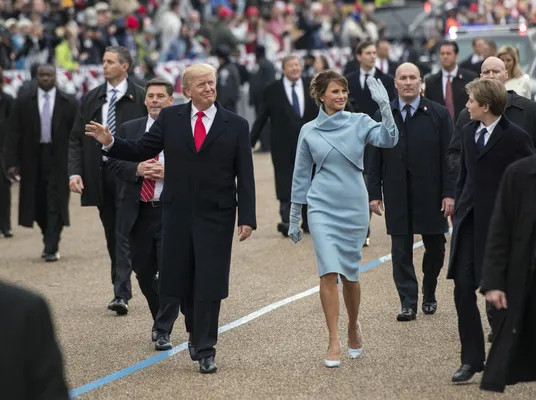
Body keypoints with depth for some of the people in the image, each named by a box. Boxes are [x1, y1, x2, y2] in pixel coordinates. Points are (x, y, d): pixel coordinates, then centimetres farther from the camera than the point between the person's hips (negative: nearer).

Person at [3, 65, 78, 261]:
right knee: (38, 204, 7)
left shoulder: (69, 103, 1)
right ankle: (50, 242, 27)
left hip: (59, 160, -2)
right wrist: (12, 163, -6)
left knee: (55, 205, -5)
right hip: (33, 159, 2)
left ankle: (51, 249, -2)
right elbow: (14, 135, 2)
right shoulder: (23, 104, 4)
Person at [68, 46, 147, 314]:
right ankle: (121, 289, 20)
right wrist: (74, 172, -5)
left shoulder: (140, 99, -3)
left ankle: (121, 295, -14)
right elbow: (76, 139, 8)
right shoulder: (91, 99, 9)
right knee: (111, 236, 11)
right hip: (100, 174, 5)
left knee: (124, 234, -10)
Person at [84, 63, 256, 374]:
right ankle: (196, 332, 32)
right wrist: (110, 142, -12)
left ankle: (204, 350, 6)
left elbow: (245, 177, -2)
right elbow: (142, 150, 4)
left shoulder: (236, 125, -1)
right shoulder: (170, 118, 3)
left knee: (209, 284, -3)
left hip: (216, 216, -2)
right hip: (177, 213, 2)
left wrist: (247, 218, -7)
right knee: (178, 279, 9)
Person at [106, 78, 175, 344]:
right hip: (138, 212, 4)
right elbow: (114, 162, 5)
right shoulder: (129, 129, 9)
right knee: (144, 272, 11)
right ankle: (160, 321, 30)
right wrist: (137, 170, -12)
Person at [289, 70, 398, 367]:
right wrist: (294, 218, 13)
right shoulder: (309, 131, 4)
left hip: (354, 207, 0)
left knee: (350, 273, 11)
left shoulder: (359, 122, 1)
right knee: (329, 271, -12)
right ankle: (334, 343, -9)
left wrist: (385, 106, -29)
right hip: (322, 208, 0)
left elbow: (388, 140, -17)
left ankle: (353, 326, 37)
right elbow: (301, 175, 10)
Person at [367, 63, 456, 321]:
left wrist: (449, 193, -8)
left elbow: (448, 157, -2)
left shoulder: (438, 114, 1)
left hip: (430, 193, -1)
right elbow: (375, 159, 6)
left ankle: (429, 295, 28)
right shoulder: (383, 116, 5)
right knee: (401, 251, 0)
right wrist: (374, 193, 0)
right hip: (396, 196, 1)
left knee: (435, 248, 7)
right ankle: (408, 303, 5)